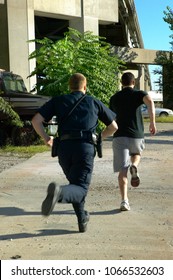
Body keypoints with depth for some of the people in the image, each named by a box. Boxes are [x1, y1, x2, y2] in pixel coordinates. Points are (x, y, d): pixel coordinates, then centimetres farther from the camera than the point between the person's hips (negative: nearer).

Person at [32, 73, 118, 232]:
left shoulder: (58, 101, 17)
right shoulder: (94, 102, 18)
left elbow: (36, 120, 5)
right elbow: (113, 126, 21)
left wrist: (46, 138, 20)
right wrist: (100, 137, 39)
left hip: (64, 148, 3)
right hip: (85, 147, -2)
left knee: (76, 183, 24)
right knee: (80, 189, -7)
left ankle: (82, 220, 26)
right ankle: (59, 192, -39)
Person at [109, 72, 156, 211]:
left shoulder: (114, 98, 15)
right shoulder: (139, 94, 6)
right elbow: (150, 101, -18)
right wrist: (153, 122, -17)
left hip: (119, 136, 1)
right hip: (136, 136, -1)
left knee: (122, 170, -1)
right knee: (137, 154, 30)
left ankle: (124, 200, -15)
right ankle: (134, 166, -4)